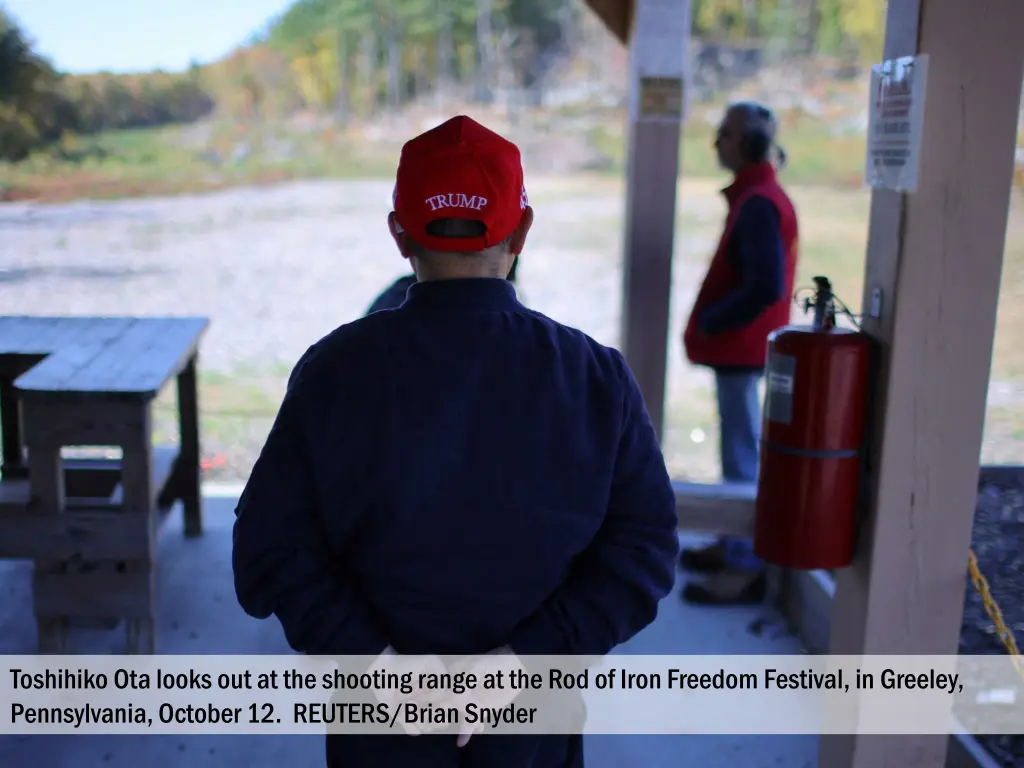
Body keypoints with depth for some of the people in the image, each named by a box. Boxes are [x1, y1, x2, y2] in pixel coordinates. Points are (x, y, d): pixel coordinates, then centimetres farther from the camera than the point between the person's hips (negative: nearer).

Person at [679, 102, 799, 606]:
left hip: (739, 346, -10)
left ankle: (746, 567, 4)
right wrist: (712, 321, 11)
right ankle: (736, 545, 29)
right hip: (738, 344, 10)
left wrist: (709, 322, -17)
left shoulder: (758, 204, -18)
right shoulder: (756, 196, 13)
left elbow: (765, 286, -26)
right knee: (741, 448, 17)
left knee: (742, 454, -4)